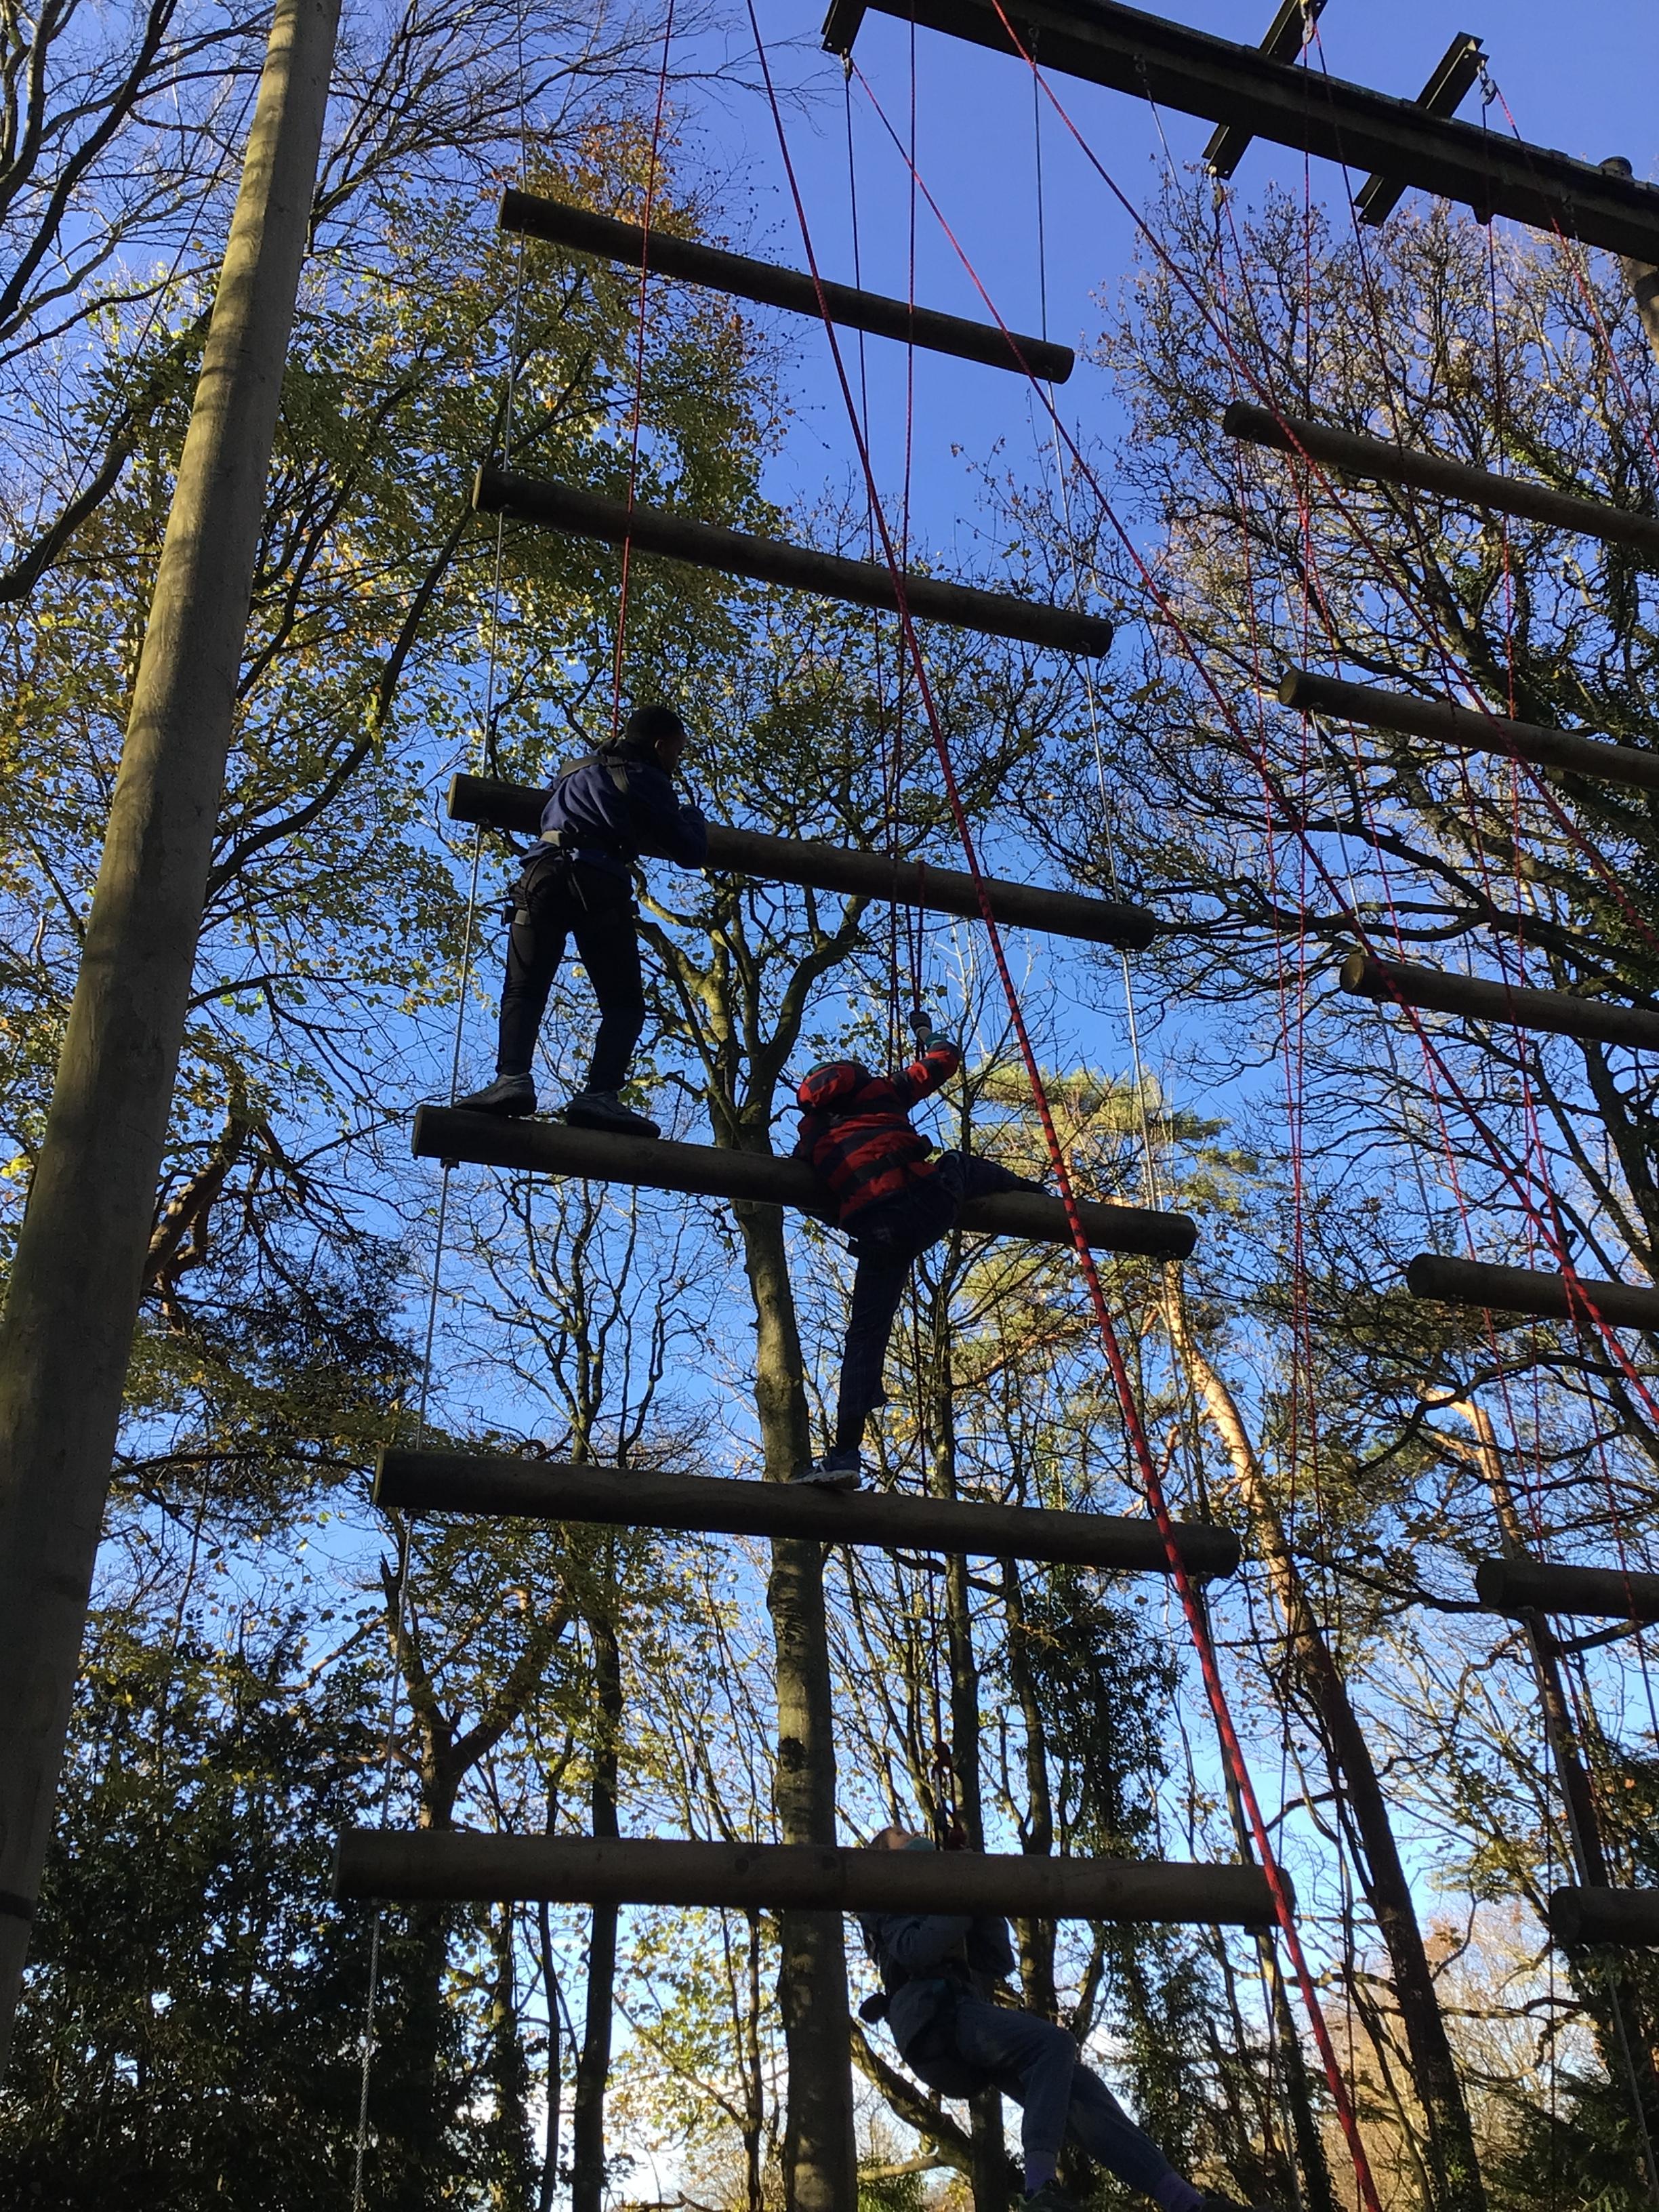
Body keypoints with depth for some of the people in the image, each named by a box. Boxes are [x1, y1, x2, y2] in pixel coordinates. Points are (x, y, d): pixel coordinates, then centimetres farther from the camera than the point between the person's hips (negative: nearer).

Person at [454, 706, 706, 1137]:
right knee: (624, 1004, 0)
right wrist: (693, 819, 35)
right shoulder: (647, 780, 14)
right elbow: (691, 854, 13)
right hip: (600, 884, -4)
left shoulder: (575, 769, 31)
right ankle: (599, 1093, -19)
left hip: (544, 874, 4)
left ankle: (512, 1077, -24)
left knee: (524, 990, -1)